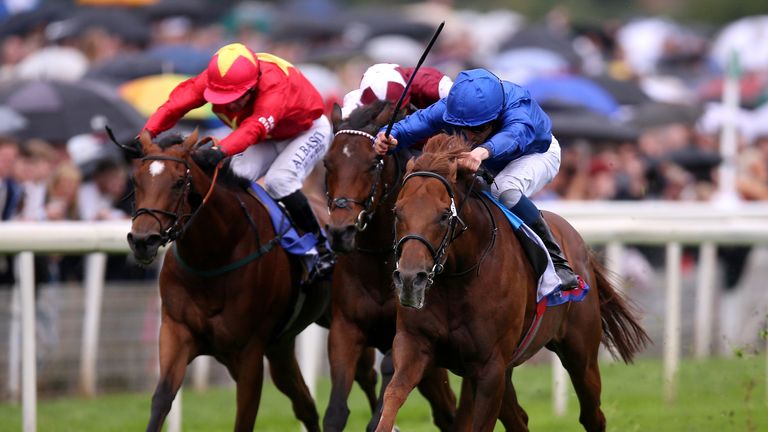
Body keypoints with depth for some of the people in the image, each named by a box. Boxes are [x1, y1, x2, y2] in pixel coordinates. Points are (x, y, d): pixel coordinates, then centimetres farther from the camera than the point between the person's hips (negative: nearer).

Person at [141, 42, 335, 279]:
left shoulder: (274, 85, -43)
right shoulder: (214, 78, -26)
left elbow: (254, 127, -60)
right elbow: (177, 102, -35)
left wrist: (220, 150, -77)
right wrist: (148, 134, -51)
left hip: (308, 132, -6)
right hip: (268, 139, 6)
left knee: (279, 180, -29)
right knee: (235, 177, -18)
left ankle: (321, 248, -14)